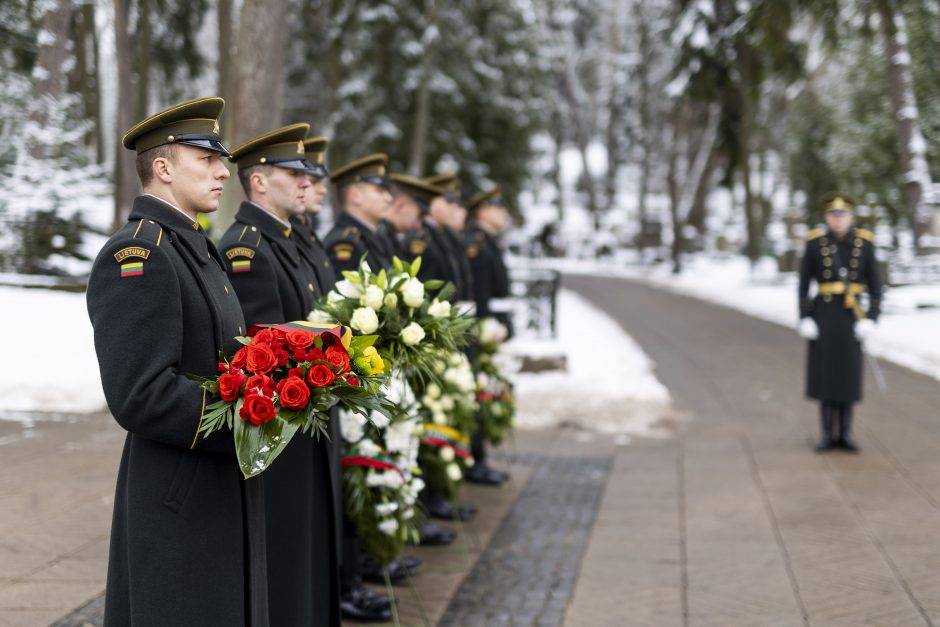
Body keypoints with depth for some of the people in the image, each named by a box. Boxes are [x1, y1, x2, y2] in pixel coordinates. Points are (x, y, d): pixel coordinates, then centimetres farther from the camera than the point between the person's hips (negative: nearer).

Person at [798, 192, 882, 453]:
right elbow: (804, 284, 0)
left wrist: (871, 319, -8)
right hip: (823, 315, -1)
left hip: (851, 316, 1)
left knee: (848, 373, 3)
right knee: (825, 371, 1)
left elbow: (875, 285, 1)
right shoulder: (814, 243, -2)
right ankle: (828, 433, 9)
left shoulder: (865, 243, 0)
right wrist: (804, 319, -8)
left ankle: (845, 433, 13)